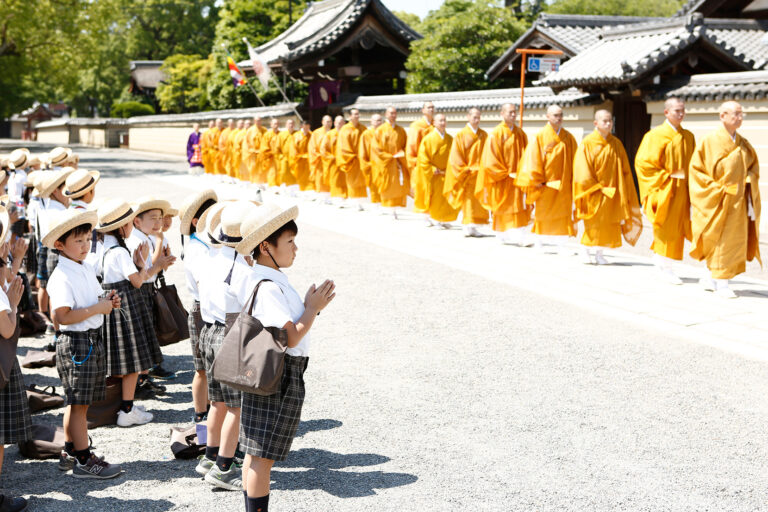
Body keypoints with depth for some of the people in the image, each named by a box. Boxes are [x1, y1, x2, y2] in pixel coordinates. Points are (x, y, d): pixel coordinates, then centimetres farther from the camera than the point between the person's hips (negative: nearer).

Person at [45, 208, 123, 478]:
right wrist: (98, 308, -21)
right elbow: (62, 316, -24)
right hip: (76, 342, -9)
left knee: (78, 403, 16)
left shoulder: (87, 269, 11)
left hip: (94, 339, 9)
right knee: (78, 403, 0)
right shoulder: (62, 276, -17)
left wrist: (108, 302, 3)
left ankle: (70, 453, 28)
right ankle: (83, 461, 8)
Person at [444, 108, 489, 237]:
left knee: (478, 201, 3)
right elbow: (456, 157, -5)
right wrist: (465, 170, -11)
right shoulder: (461, 135, -3)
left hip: (480, 173, 4)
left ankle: (473, 227, 9)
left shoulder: (483, 135, 8)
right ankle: (467, 227, 2)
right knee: (468, 201, -4)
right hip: (467, 174, -4)